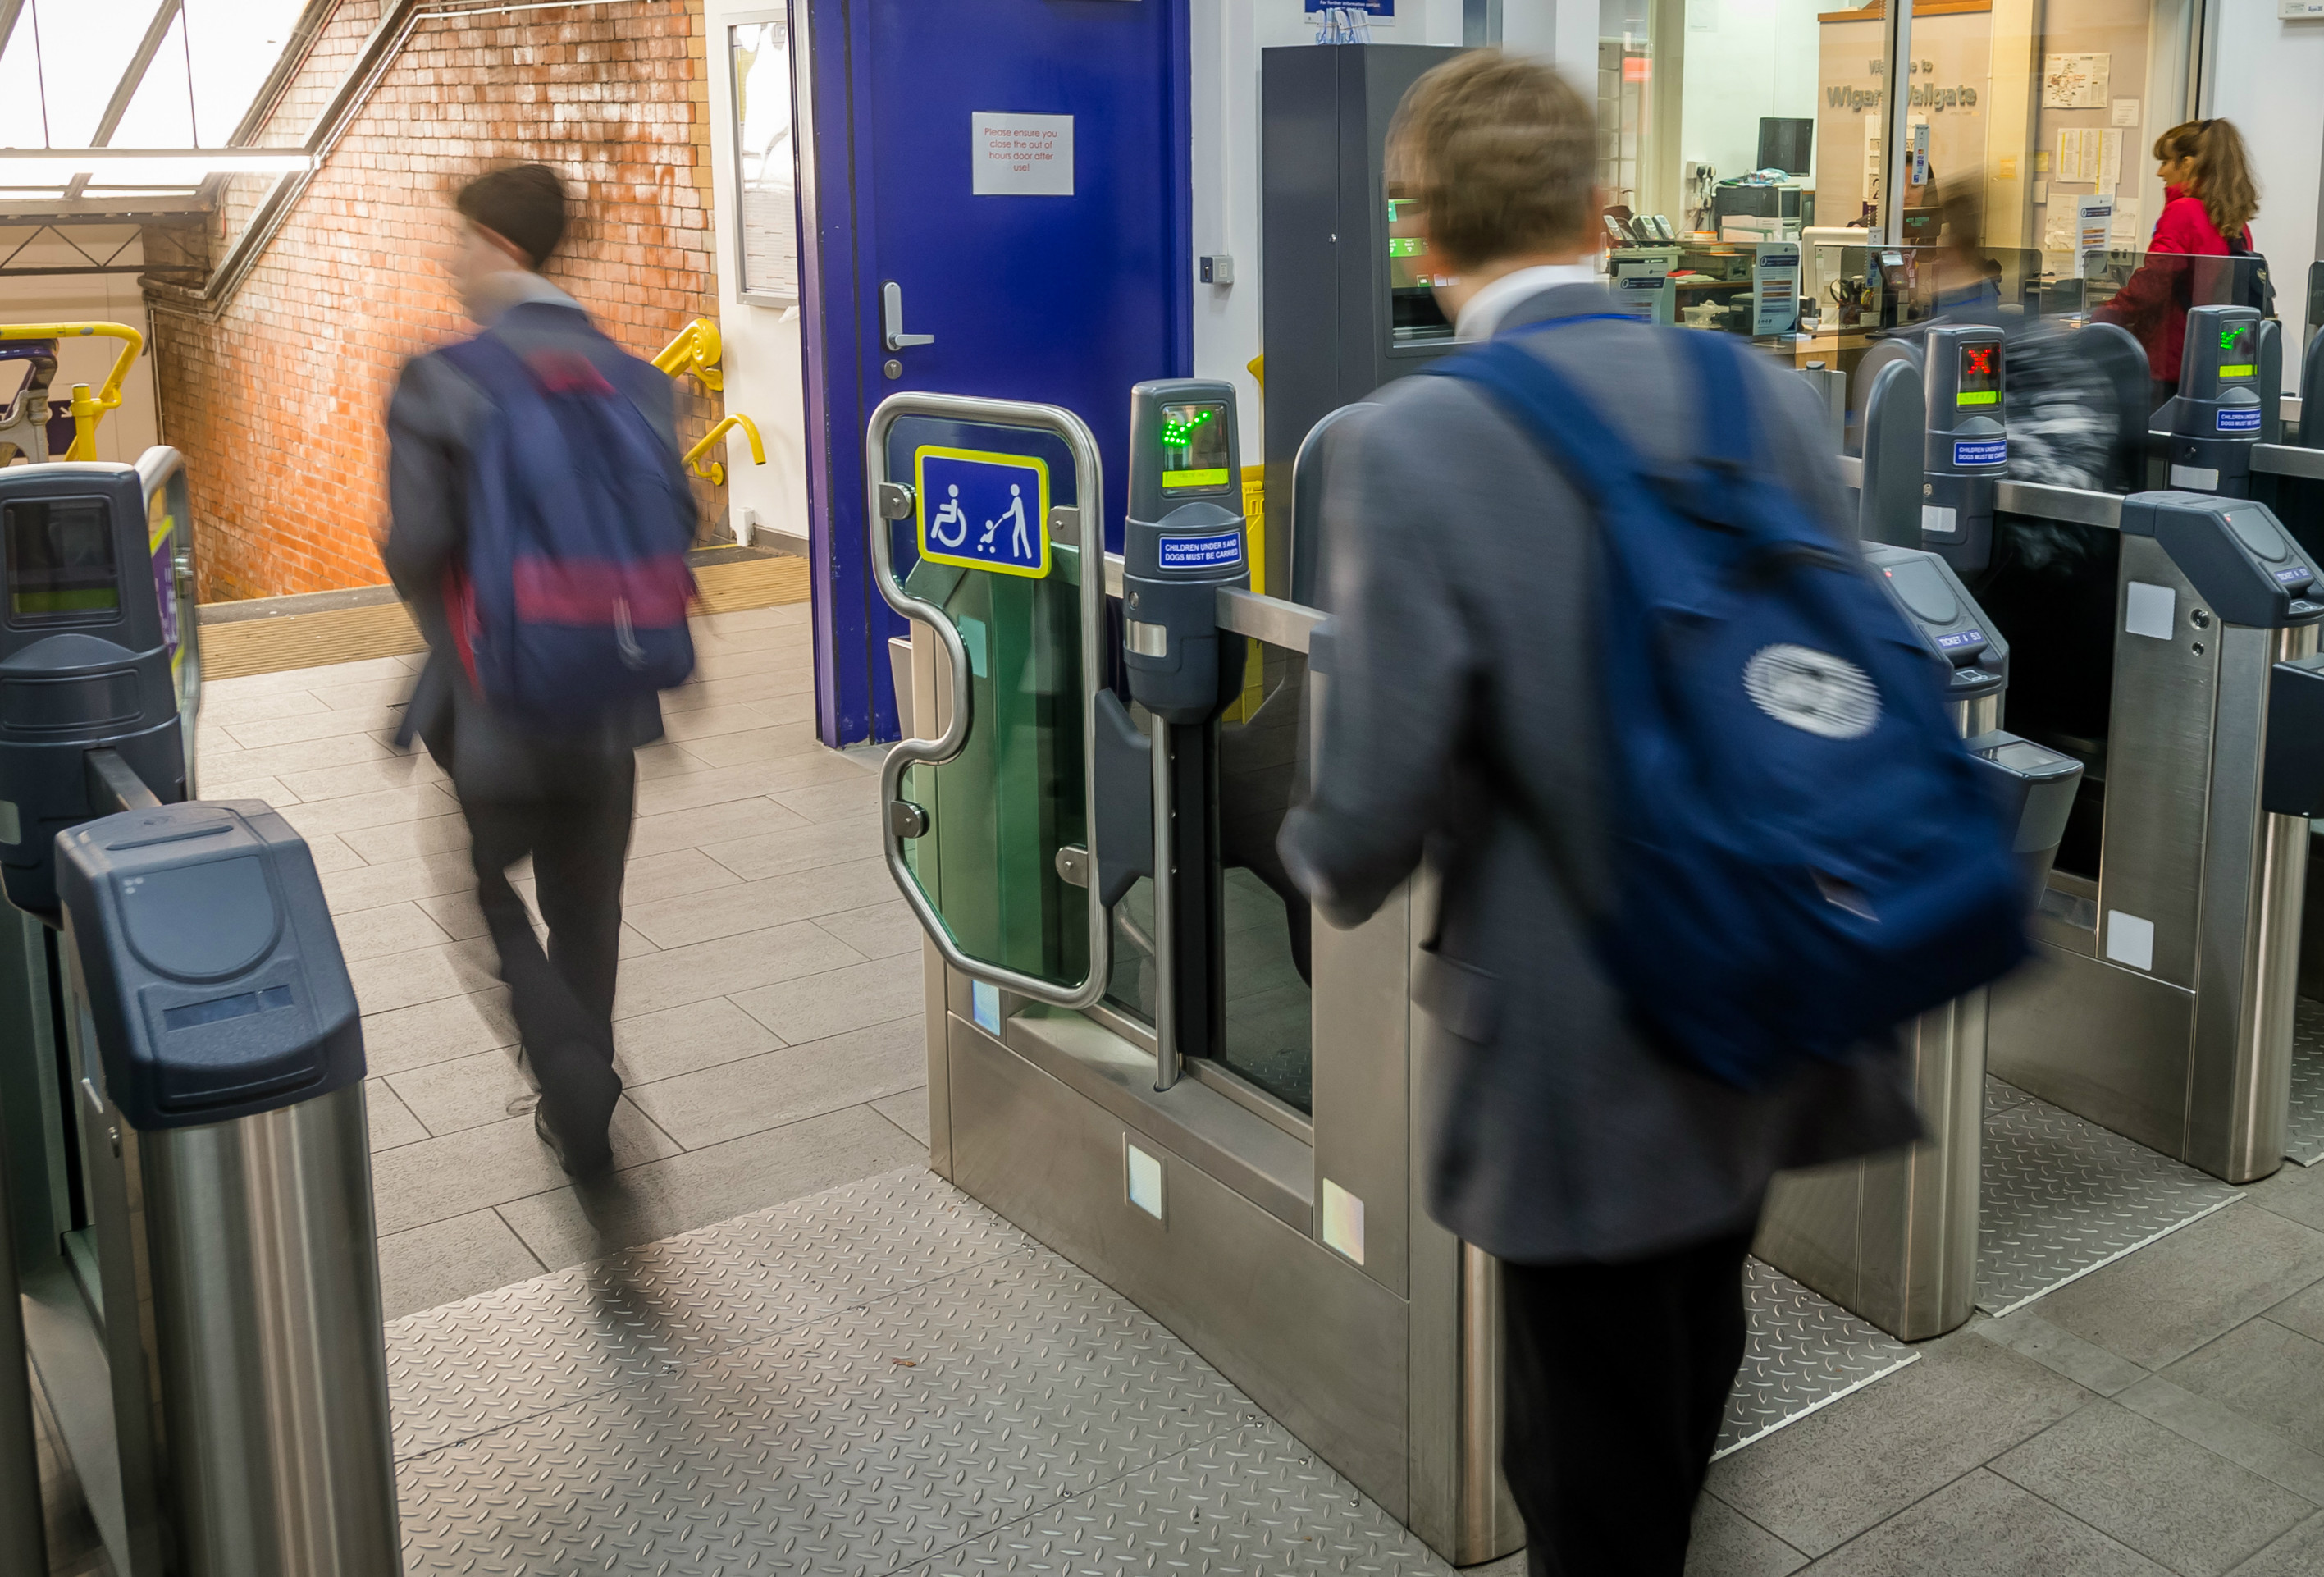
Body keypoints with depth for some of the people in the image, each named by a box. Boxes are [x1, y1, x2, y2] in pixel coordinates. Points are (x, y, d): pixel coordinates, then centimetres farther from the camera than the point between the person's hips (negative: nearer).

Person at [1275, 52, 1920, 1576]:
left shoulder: (1413, 443, -18)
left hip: (1579, 1042, -5)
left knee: (1589, 1416, 13)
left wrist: (1326, 867, 4)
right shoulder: (1771, 398, -3)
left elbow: (1383, 794, -18)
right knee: (1693, 1350, 27)